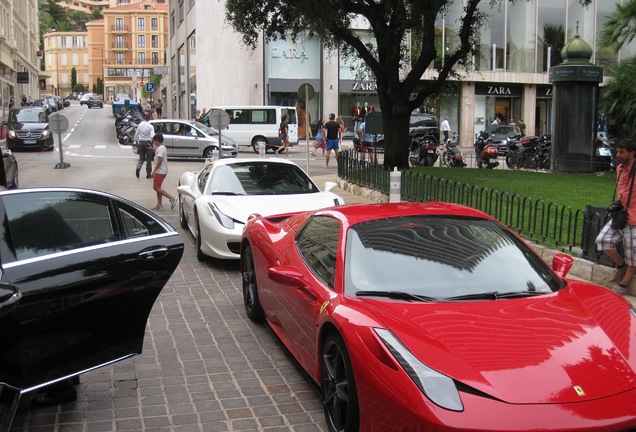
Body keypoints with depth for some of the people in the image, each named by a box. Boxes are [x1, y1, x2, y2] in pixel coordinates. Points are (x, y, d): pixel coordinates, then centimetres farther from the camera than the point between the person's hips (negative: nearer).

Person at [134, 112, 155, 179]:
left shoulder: (139, 125, 2)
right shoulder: (150, 126, -10)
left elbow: (136, 135, 8)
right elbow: (152, 136, -18)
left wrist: (137, 143, 18)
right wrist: (151, 144, -7)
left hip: (141, 143, 3)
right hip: (148, 143, -3)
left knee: (141, 158, 14)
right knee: (149, 159, 7)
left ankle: (138, 168, -14)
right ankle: (148, 174, 9)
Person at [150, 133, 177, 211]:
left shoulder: (160, 148, -16)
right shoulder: (163, 148, 14)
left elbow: (160, 160, -23)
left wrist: (154, 171, -22)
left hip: (160, 171, -10)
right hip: (163, 171, 10)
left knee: (156, 187, -10)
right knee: (158, 188, 12)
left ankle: (172, 198, -13)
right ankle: (159, 205, 13)